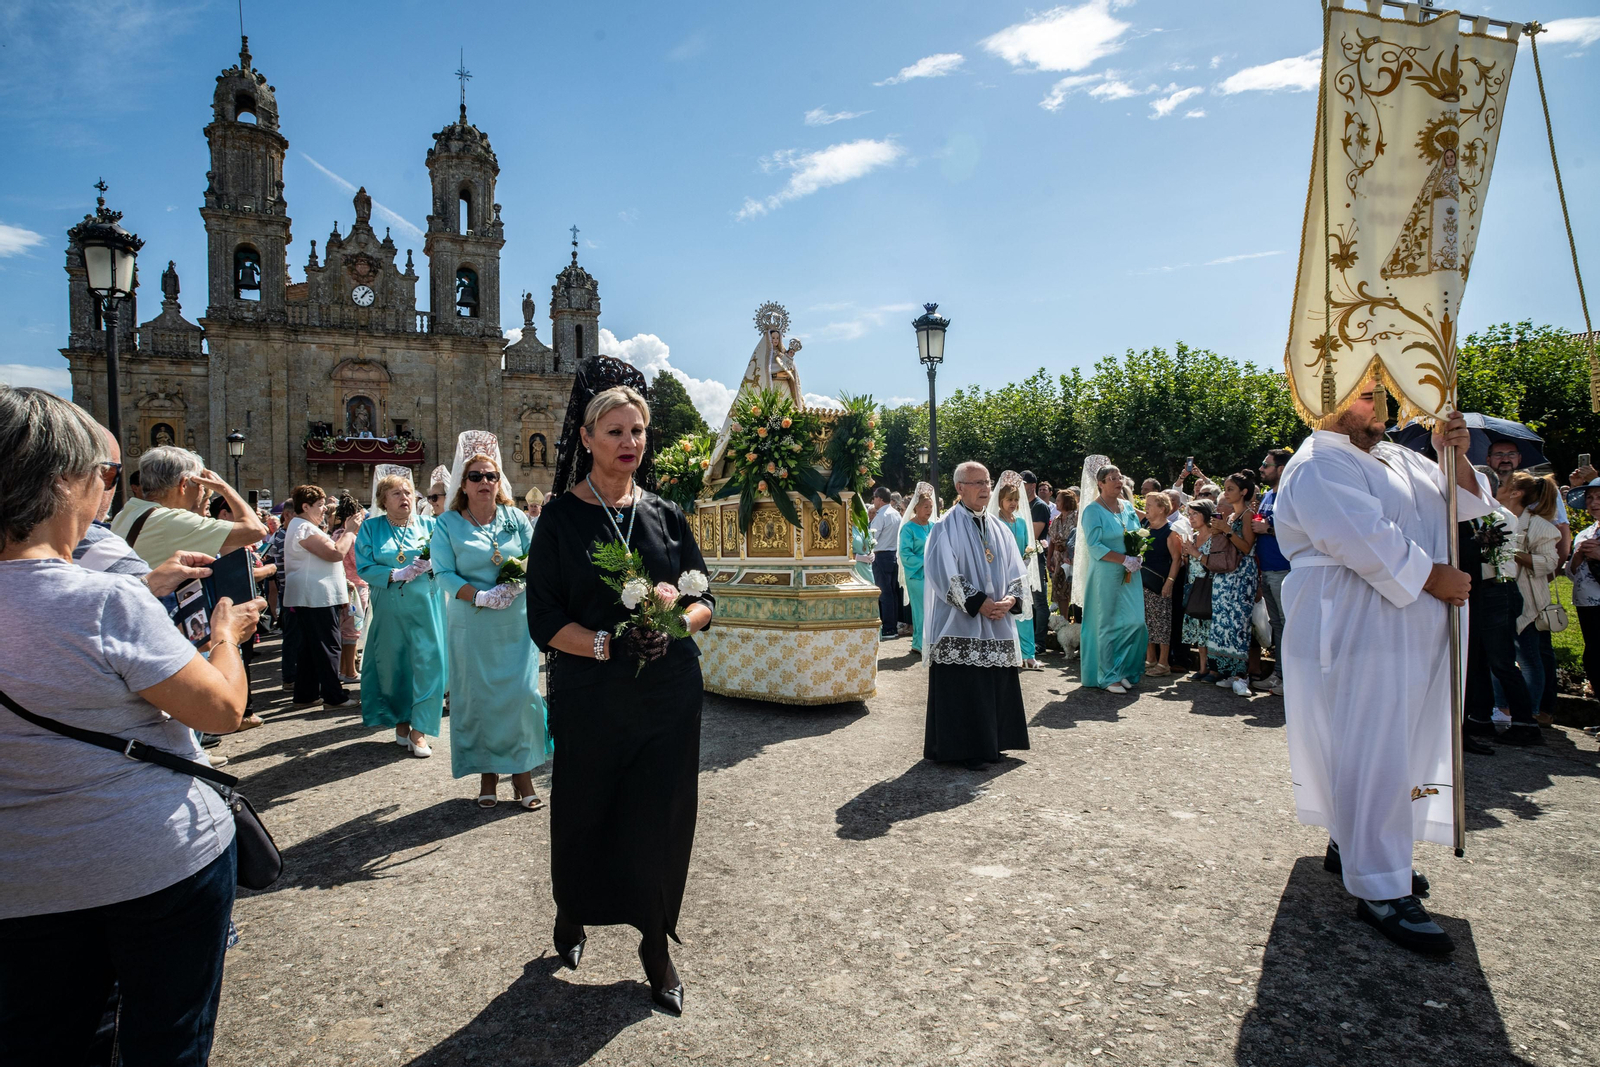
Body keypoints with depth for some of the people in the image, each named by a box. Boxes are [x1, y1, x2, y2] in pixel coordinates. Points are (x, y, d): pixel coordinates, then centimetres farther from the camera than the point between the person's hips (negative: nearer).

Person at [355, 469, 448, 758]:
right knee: (393, 665, 6)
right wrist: (398, 574, -15)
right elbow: (364, 568, -3)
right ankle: (400, 723, 23)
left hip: (427, 606, 0)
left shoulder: (428, 525, 8)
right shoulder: (370, 528, 6)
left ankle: (419, 731, 0)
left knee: (428, 663, -7)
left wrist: (432, 563, -16)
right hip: (390, 609, 0)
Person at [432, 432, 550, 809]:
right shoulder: (448, 524, 2)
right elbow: (444, 574, -5)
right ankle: (487, 772, 15)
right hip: (471, 626, -1)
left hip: (517, 621, 1)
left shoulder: (516, 518, 7)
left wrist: (517, 586, -15)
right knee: (478, 695, 3)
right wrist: (482, 596, -17)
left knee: (520, 692, -2)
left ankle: (522, 770, 8)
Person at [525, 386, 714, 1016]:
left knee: (661, 818, 6)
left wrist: (677, 621, -15)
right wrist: (610, 644, -23)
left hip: (669, 691, 2)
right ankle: (571, 917, 42)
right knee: (583, 815, 13)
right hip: (590, 696, -2)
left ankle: (655, 946, 25)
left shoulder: (665, 514, 6)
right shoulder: (561, 518, -4)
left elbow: (704, 599, 7)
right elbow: (544, 622, -8)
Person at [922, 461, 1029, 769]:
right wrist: (978, 603, -17)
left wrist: (1011, 599, -8)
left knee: (997, 686, 9)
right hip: (959, 624, -6)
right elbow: (943, 574, -13)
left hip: (998, 625, 6)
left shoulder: (999, 529, 13)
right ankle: (960, 749, 7)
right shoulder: (946, 527, -5)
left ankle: (990, 743, 22)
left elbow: (1016, 572, 12)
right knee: (960, 689, -3)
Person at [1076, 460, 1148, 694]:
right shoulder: (1093, 511, -8)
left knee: (1135, 622, 2)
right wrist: (1125, 559, -19)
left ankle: (1125, 671, 15)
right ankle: (1108, 677, 8)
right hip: (1106, 575, -6)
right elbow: (1094, 546, -15)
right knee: (1108, 625, -1)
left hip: (1130, 575, 6)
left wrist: (1138, 558, -2)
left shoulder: (1128, 507, 12)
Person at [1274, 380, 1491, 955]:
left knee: (1401, 747, 16)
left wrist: (1455, 454, 2)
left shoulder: (1397, 457, 19)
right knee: (1372, 756, -8)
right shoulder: (1317, 467, -11)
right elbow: (1368, 540, -20)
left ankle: (1351, 845, 31)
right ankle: (1380, 889, -1)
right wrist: (1435, 578, -12)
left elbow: (1465, 502, 20)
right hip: (1356, 633, -9)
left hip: (1412, 629, 10)